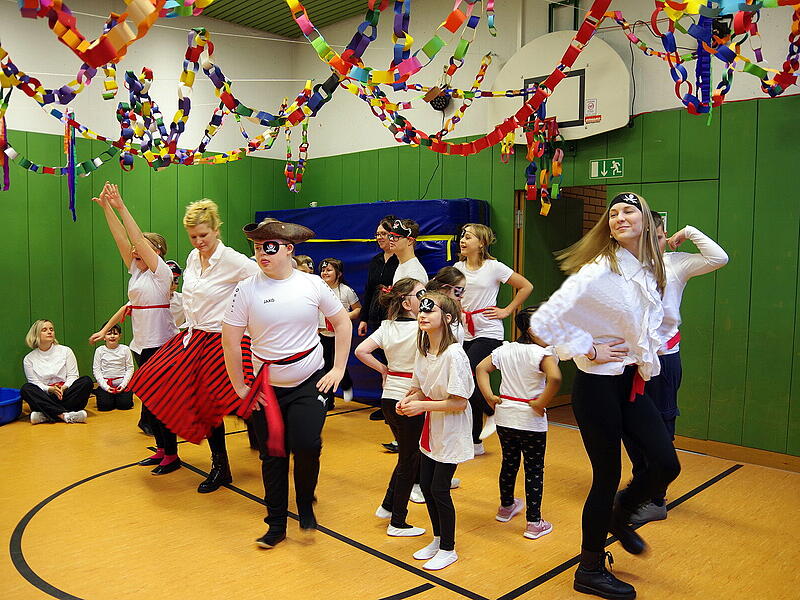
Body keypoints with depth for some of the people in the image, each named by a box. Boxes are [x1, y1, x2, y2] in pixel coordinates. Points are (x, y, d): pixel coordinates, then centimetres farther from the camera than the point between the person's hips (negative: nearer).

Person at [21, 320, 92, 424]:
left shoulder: (65, 351, 11)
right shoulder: (29, 359, 10)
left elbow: (72, 376, 5)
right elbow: (34, 382, 1)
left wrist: (64, 388, -16)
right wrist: (50, 389, -18)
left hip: (65, 393, 1)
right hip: (45, 397, 0)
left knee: (86, 381, -25)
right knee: (26, 389, -29)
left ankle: (45, 416, -34)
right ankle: (64, 415, -42)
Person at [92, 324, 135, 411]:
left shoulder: (125, 349, 0)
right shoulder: (100, 350, 1)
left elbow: (130, 368, 1)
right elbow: (96, 370, -1)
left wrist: (123, 384, -11)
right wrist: (105, 386, -11)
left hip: (121, 383, 0)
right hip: (105, 383, 0)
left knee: (125, 405, -18)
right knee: (104, 406, -16)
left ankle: (119, 397, 16)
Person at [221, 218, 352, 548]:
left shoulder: (312, 284, -5)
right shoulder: (247, 289, -7)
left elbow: (342, 323, 5)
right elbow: (230, 339, -4)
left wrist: (338, 369, -1)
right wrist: (240, 387, -3)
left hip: (310, 383, -1)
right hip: (267, 387, 1)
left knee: (306, 445, -16)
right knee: (272, 455, 7)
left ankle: (306, 502, 15)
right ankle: (276, 524, 26)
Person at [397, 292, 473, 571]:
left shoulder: (454, 354, -23)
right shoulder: (423, 351, 0)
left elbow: (459, 402, -23)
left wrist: (422, 405, -24)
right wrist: (407, 401, -8)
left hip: (451, 433, -7)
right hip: (431, 430, 7)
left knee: (439, 489, 1)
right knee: (426, 485, 14)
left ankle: (448, 549, 22)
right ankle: (438, 539, 35)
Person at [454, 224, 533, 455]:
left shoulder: (494, 267, -7)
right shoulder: (458, 267, 7)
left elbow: (526, 287, -2)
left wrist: (506, 311, -3)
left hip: (488, 334, -5)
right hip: (465, 333, 5)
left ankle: (493, 411, 8)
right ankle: (475, 442, 17)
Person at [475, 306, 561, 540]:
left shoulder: (504, 350, 2)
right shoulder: (543, 354, -17)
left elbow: (481, 368, 4)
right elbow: (555, 378, -33)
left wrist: (490, 397, 2)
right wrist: (541, 404, -21)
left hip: (504, 417, 6)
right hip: (531, 422, -6)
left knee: (509, 463, 22)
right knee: (534, 470, 7)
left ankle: (506, 507, 41)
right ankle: (534, 523, 13)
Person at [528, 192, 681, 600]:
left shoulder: (650, 272, 6)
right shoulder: (597, 271, -19)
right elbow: (545, 321, -24)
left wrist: (648, 359, 12)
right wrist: (588, 351, -15)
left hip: (633, 382, 7)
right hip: (598, 385, -7)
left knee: (667, 464, 4)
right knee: (607, 476, 3)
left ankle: (619, 516, 36)